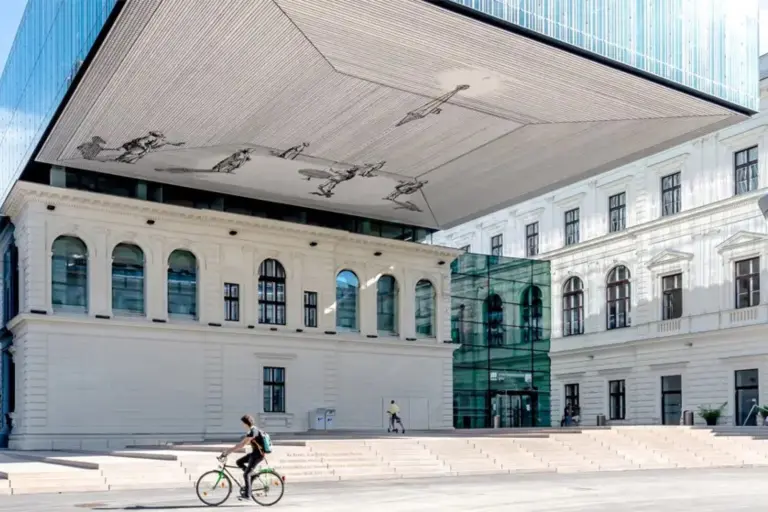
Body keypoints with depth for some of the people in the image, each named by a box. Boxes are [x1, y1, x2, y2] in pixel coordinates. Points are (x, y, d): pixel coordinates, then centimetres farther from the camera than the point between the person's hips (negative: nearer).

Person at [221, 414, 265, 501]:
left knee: (246, 474, -7)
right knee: (239, 462, 11)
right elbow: (242, 443, 15)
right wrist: (228, 450, 9)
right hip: (254, 453, 10)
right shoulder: (251, 431, 12)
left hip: (258, 454, -10)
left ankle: (247, 495, -2)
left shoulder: (253, 431, -20)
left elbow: (242, 444, -25)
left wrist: (229, 451, -23)